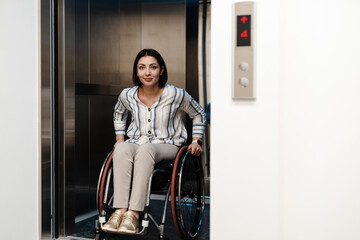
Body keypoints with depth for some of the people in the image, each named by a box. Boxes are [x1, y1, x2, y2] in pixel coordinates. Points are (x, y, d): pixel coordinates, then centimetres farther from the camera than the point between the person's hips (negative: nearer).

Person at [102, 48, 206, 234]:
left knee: (145, 150, -39)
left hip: (167, 146, -2)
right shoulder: (127, 95, 1)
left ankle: (133, 214, -43)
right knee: (122, 149, -35)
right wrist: (120, 138, 15)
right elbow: (119, 113, 25)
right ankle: (120, 210, -40)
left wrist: (196, 141, 2)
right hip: (136, 142, 3)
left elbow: (199, 115, 10)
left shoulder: (176, 95, -8)